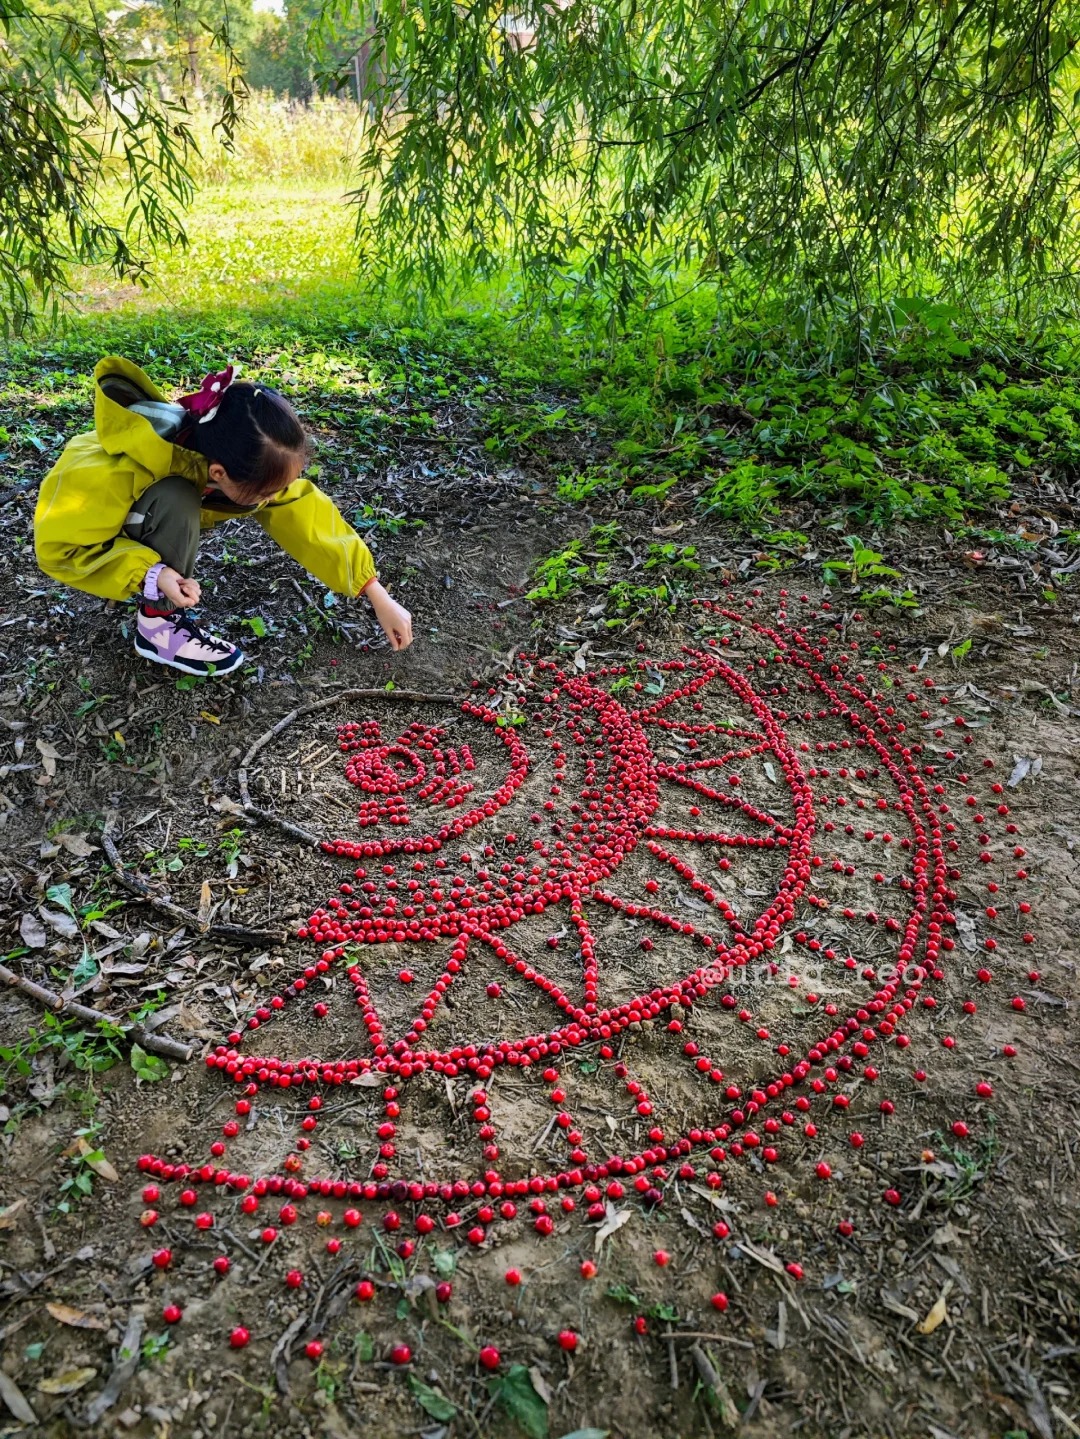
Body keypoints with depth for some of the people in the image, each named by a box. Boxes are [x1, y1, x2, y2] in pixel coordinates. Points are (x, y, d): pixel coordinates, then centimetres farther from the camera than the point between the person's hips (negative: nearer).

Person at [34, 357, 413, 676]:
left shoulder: (247, 457, -26)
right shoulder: (118, 474, -41)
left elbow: (308, 517, -20)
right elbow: (59, 546, -29)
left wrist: (379, 598, -22)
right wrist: (148, 574, -41)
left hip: (145, 518, 7)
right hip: (75, 530, -7)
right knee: (177, 502, -33)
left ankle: (153, 593, 2)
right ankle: (158, 626, -17)